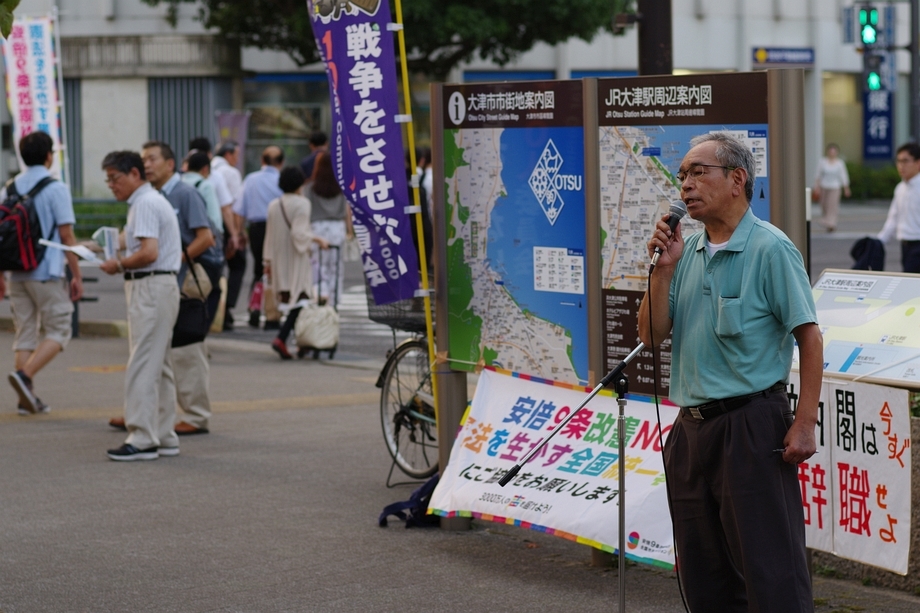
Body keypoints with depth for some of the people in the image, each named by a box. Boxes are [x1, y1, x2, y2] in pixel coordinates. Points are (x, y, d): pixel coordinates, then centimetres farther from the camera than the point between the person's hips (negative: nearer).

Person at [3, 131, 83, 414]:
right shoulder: (55, 189, -9)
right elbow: (66, 234, -11)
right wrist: (77, 275, -5)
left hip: (17, 273, 6)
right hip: (47, 273, -6)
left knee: (24, 334, 11)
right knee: (58, 331, 3)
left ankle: (27, 398, 9)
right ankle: (25, 376, -16)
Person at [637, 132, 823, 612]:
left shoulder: (770, 250, -9)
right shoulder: (687, 252, 12)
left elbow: (809, 337, -11)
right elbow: (652, 335, 9)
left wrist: (805, 423, -17)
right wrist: (664, 269, -4)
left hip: (751, 427, -8)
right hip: (692, 428, 8)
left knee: (770, 573, -7)